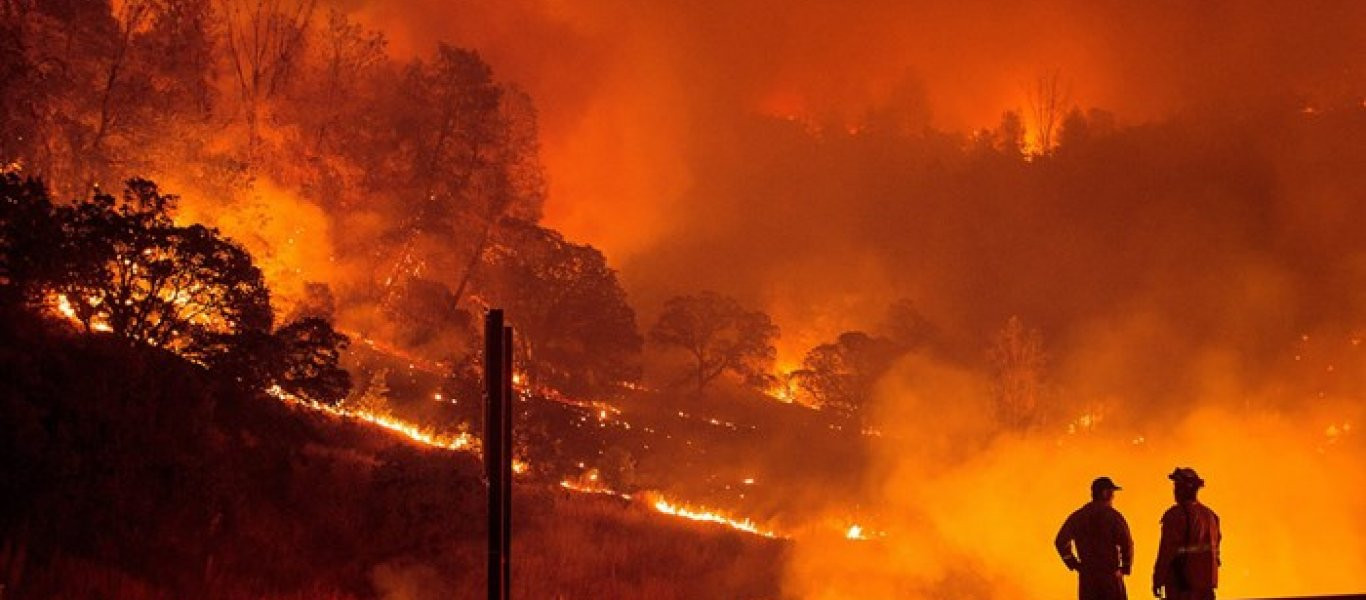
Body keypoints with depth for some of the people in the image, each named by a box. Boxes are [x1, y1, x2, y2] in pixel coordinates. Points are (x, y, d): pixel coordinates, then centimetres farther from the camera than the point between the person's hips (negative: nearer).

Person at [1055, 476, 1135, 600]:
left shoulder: (1078, 516, 6)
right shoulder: (1113, 516, -6)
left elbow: (1060, 542, 3)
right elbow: (1127, 543, -16)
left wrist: (1074, 564, 7)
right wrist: (1124, 568, -4)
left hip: (1086, 576, 4)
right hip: (1111, 575, -3)